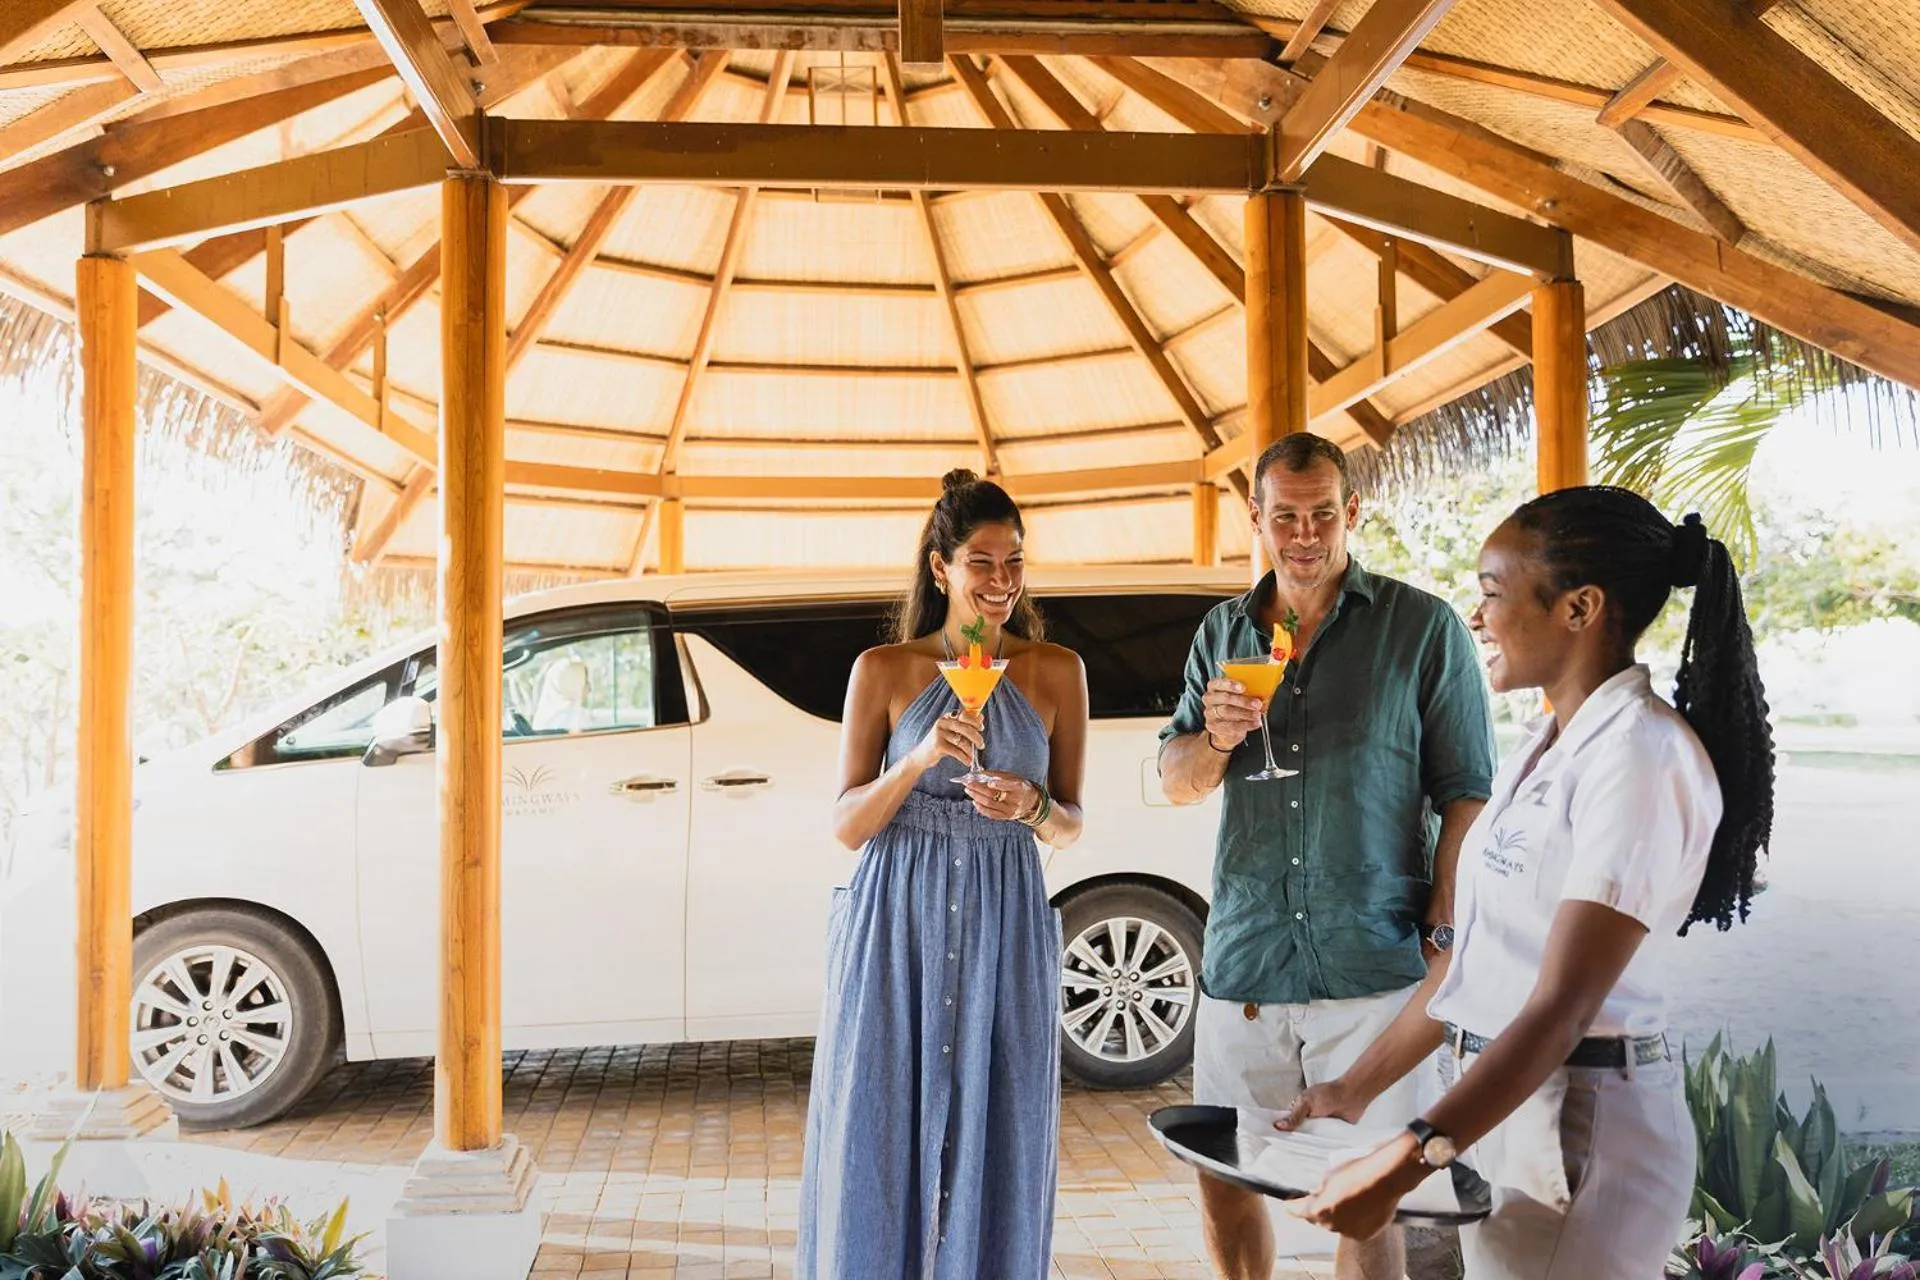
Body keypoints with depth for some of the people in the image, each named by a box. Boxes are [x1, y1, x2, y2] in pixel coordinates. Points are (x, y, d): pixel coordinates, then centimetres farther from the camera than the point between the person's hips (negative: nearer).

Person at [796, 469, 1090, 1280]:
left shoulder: (1056, 672, 4)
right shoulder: (883, 670, 0)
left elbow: (1069, 826, 10)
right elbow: (847, 825, -1)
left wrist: (1032, 806, -12)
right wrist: (918, 761, -17)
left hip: (1006, 926, 1)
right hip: (897, 926, -1)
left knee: (996, 1144, 6)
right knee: (879, 1142, 4)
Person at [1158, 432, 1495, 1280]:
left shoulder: (1424, 628, 0)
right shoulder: (1223, 634, 12)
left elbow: (1467, 795, 0)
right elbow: (1177, 783, 13)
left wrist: (1445, 926, -8)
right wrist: (1215, 738, -9)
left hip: (1372, 965, -4)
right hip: (1243, 959, 4)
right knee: (1222, 1177, 12)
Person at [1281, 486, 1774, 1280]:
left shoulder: (1641, 753, -19)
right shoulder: (1546, 746, 9)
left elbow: (1561, 1009, -24)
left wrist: (1405, 1164, -29)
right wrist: (1359, 1086, 12)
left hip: (1583, 1126, -8)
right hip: (1501, 1103, 8)